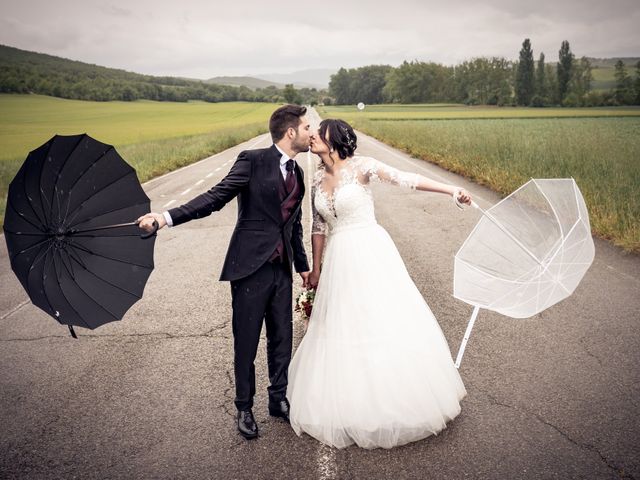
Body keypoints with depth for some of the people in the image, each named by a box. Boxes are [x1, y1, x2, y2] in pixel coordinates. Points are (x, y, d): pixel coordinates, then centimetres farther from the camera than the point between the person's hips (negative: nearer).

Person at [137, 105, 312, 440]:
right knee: (246, 344, 6)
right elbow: (216, 197, -13)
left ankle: (278, 399, 34)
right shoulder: (252, 160, -7)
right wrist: (166, 217, -25)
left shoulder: (297, 172, 13)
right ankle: (244, 408, 26)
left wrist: (302, 265, 27)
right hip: (251, 267, -6)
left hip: (282, 270, 6)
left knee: (282, 339, 13)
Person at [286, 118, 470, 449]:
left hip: (371, 253, -5)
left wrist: (451, 190, -23)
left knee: (387, 321, -1)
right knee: (342, 327, 8)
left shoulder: (360, 166, -7)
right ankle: (350, 405, 24)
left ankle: (398, 398, 18)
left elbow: (404, 179, -15)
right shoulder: (317, 179, 9)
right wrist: (316, 269, 18)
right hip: (340, 260, 5)